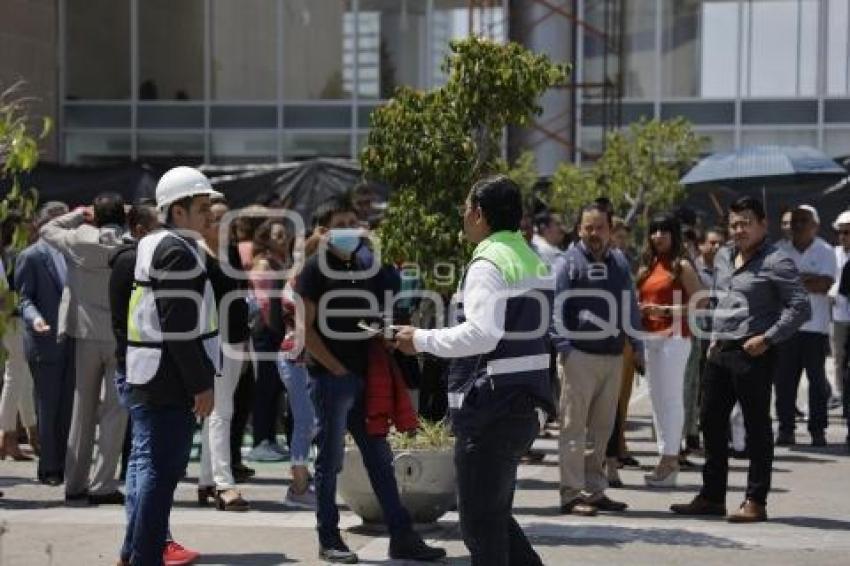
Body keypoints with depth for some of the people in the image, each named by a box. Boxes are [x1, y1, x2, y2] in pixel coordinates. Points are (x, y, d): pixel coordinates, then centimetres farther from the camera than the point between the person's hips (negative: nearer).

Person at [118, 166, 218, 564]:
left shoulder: (153, 245, 16)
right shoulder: (178, 251, -15)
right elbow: (180, 327, -21)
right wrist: (201, 384, -17)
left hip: (147, 379, 11)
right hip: (169, 382, -11)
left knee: (146, 465, 16)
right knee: (161, 471, -6)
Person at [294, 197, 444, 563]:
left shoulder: (364, 268, 14)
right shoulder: (315, 270, -4)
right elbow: (307, 330, -9)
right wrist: (338, 369, -13)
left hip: (364, 377, 6)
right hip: (330, 378, -6)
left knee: (380, 458, 7)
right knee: (330, 460, 1)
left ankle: (401, 536, 11)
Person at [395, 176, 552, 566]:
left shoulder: (488, 263, -14)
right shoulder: (532, 260, 15)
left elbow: (482, 333, -26)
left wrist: (422, 340, -15)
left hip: (490, 408, -10)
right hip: (526, 404, 10)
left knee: (480, 523, -1)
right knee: (496, 515, 20)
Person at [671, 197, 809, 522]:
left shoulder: (776, 262, -10)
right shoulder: (722, 257, 14)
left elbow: (800, 307, -14)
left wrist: (768, 339, -18)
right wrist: (714, 337, 16)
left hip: (753, 354, -8)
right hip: (720, 351, 8)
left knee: (757, 428, -1)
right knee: (711, 422, 12)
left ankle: (755, 502, 5)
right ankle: (712, 497, 22)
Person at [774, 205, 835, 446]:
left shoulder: (825, 251, 1)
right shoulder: (780, 250, 7)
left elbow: (825, 284, -11)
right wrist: (808, 278, -11)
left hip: (815, 326, -2)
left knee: (817, 379, 3)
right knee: (784, 379, 1)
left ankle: (818, 429, 9)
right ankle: (785, 428, 8)